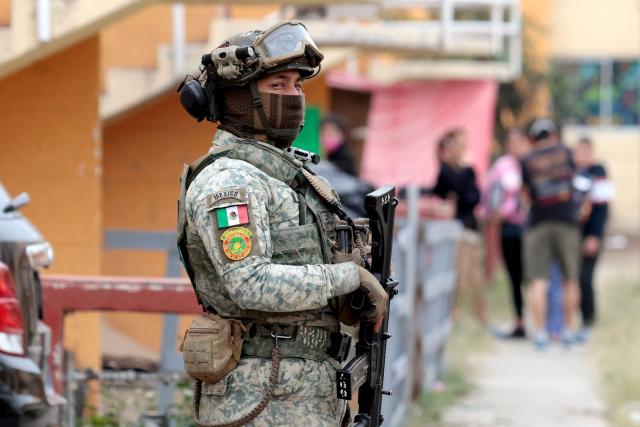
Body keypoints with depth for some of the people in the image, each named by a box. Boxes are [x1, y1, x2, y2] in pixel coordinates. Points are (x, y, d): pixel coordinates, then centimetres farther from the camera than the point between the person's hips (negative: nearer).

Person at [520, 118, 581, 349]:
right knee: (570, 279, 10)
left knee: (539, 281, -2)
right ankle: (568, 330, 12)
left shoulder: (527, 161, 1)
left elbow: (528, 195, 6)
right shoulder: (565, 152, 5)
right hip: (567, 221, 1)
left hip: (538, 223, -1)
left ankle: (539, 332, -9)